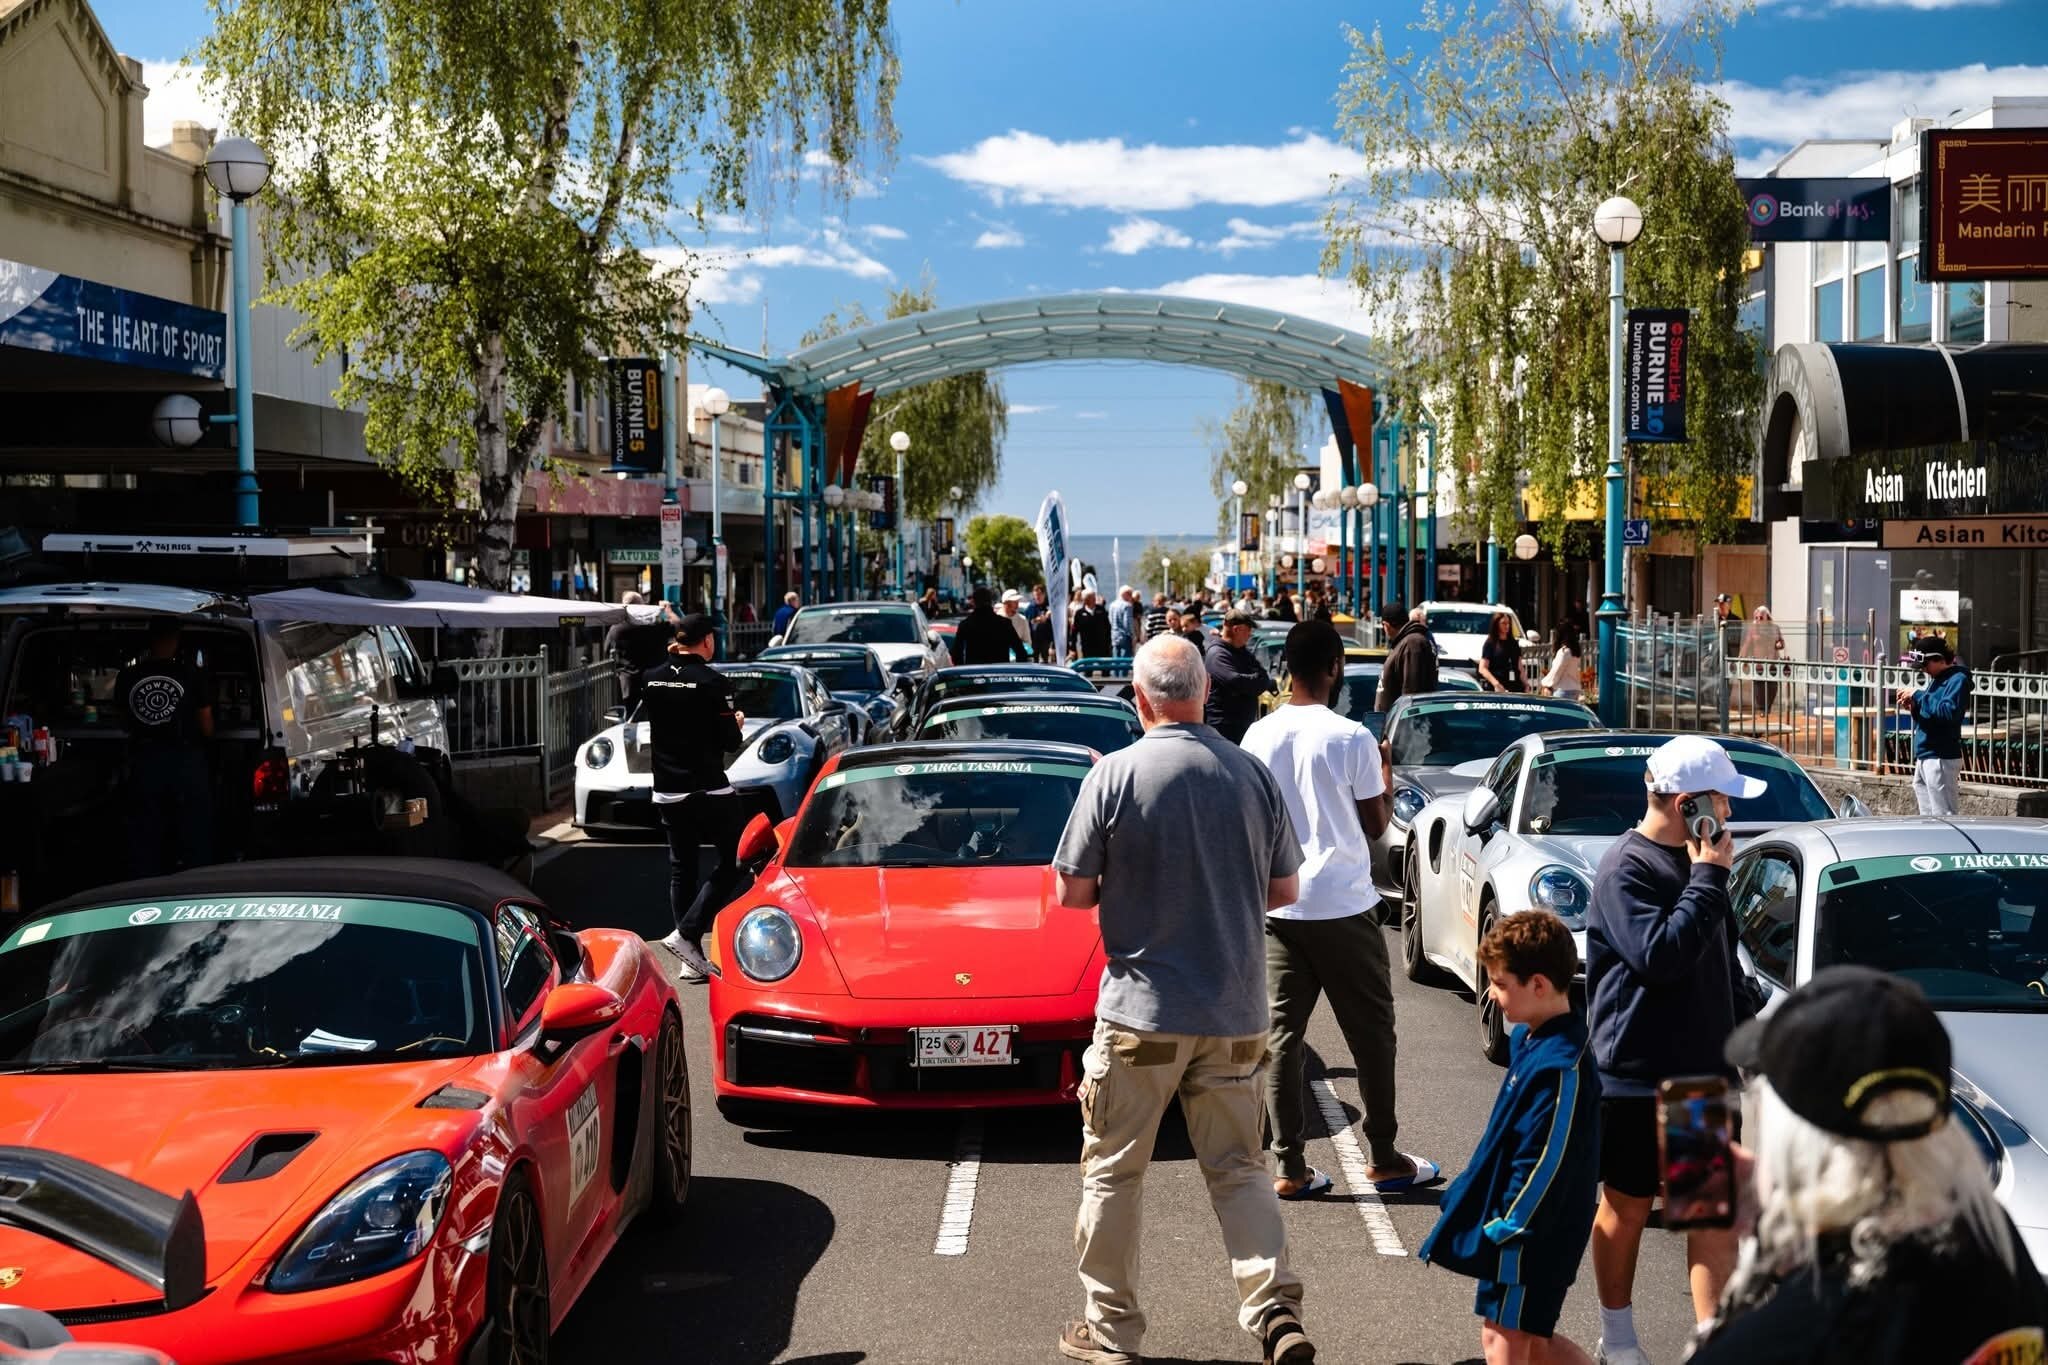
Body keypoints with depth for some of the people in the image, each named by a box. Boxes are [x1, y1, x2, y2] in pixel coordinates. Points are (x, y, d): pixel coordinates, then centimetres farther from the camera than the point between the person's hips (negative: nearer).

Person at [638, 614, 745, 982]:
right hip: (709, 791, -6)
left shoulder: (652, 678, 3)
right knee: (731, 861, 6)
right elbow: (730, 742, -12)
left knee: (682, 868, 12)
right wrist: (736, 723, 9)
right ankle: (687, 933, -7)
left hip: (667, 792, 6)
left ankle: (693, 959, 11)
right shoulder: (712, 682, -13)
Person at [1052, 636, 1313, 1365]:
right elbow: (1284, 890, 6)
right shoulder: (1253, 774, -1)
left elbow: (1072, 892, -7)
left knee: (1112, 1171, 10)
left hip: (1142, 1010, -3)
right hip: (1236, 1015, 3)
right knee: (1239, 1169, 13)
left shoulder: (1114, 775, -11)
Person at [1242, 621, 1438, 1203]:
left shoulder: (1259, 736, 1)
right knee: (1371, 1031, 9)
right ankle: (1385, 1158, 16)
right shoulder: (1352, 738, -11)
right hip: (1342, 906, -3)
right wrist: (1385, 774, 13)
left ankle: (1289, 1166, 5)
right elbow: (1374, 825, -3)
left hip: (1277, 907, 4)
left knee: (1283, 1033, 6)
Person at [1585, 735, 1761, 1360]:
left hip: (1706, 1072, 7)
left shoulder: (1696, 862, 10)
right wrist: (1709, 877, -22)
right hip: (1638, 1079, -7)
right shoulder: (1626, 870, -15)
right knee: (1627, 1207, 9)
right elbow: (1660, 955, -28)